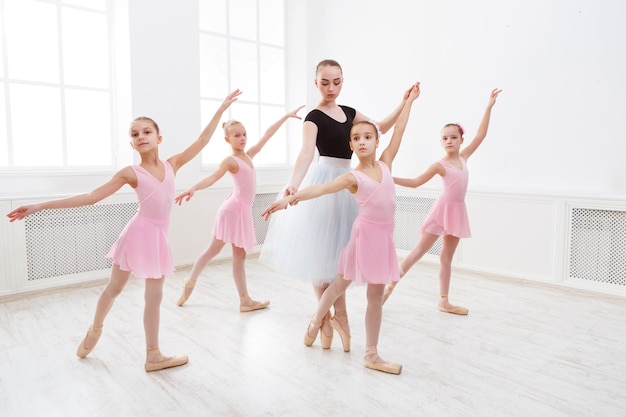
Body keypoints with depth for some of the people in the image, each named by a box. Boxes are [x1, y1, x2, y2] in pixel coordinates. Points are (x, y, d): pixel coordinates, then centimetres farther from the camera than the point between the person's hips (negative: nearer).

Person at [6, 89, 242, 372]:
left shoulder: (172, 164, 2)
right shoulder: (131, 173, -6)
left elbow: (202, 141, 4)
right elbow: (90, 197, -7)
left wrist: (221, 109, 3)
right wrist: (39, 207, -10)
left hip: (157, 236, 3)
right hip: (139, 233, -3)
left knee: (154, 296, 9)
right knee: (114, 287, 14)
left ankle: (153, 355, 23)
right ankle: (95, 330, 42)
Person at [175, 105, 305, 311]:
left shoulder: (249, 155, 10)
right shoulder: (230, 161, -10)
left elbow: (267, 135, 15)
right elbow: (212, 178, -25)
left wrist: (286, 116, 21)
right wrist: (193, 188, -44)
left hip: (244, 210, 7)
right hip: (233, 208, -7)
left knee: (239, 256, 10)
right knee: (213, 250, 4)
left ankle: (245, 300, 14)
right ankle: (190, 281, 25)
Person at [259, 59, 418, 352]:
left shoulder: (349, 112, 12)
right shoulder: (314, 117, -10)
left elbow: (380, 129, 24)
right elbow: (306, 153, -28)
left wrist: (404, 103, 18)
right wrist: (293, 185, -44)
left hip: (346, 183, 7)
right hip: (324, 183, -6)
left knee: (337, 252, 11)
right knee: (321, 253, 1)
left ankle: (335, 313, 24)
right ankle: (327, 314, 15)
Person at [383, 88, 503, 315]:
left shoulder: (463, 157, 6)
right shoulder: (440, 165, -6)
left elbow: (481, 134, 8)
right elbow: (415, 182, -4)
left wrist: (489, 106, 9)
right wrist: (391, 179, -14)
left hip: (458, 211, 5)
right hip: (443, 209, -5)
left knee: (447, 257, 10)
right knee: (418, 252, -4)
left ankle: (444, 301, 16)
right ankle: (390, 285, 4)